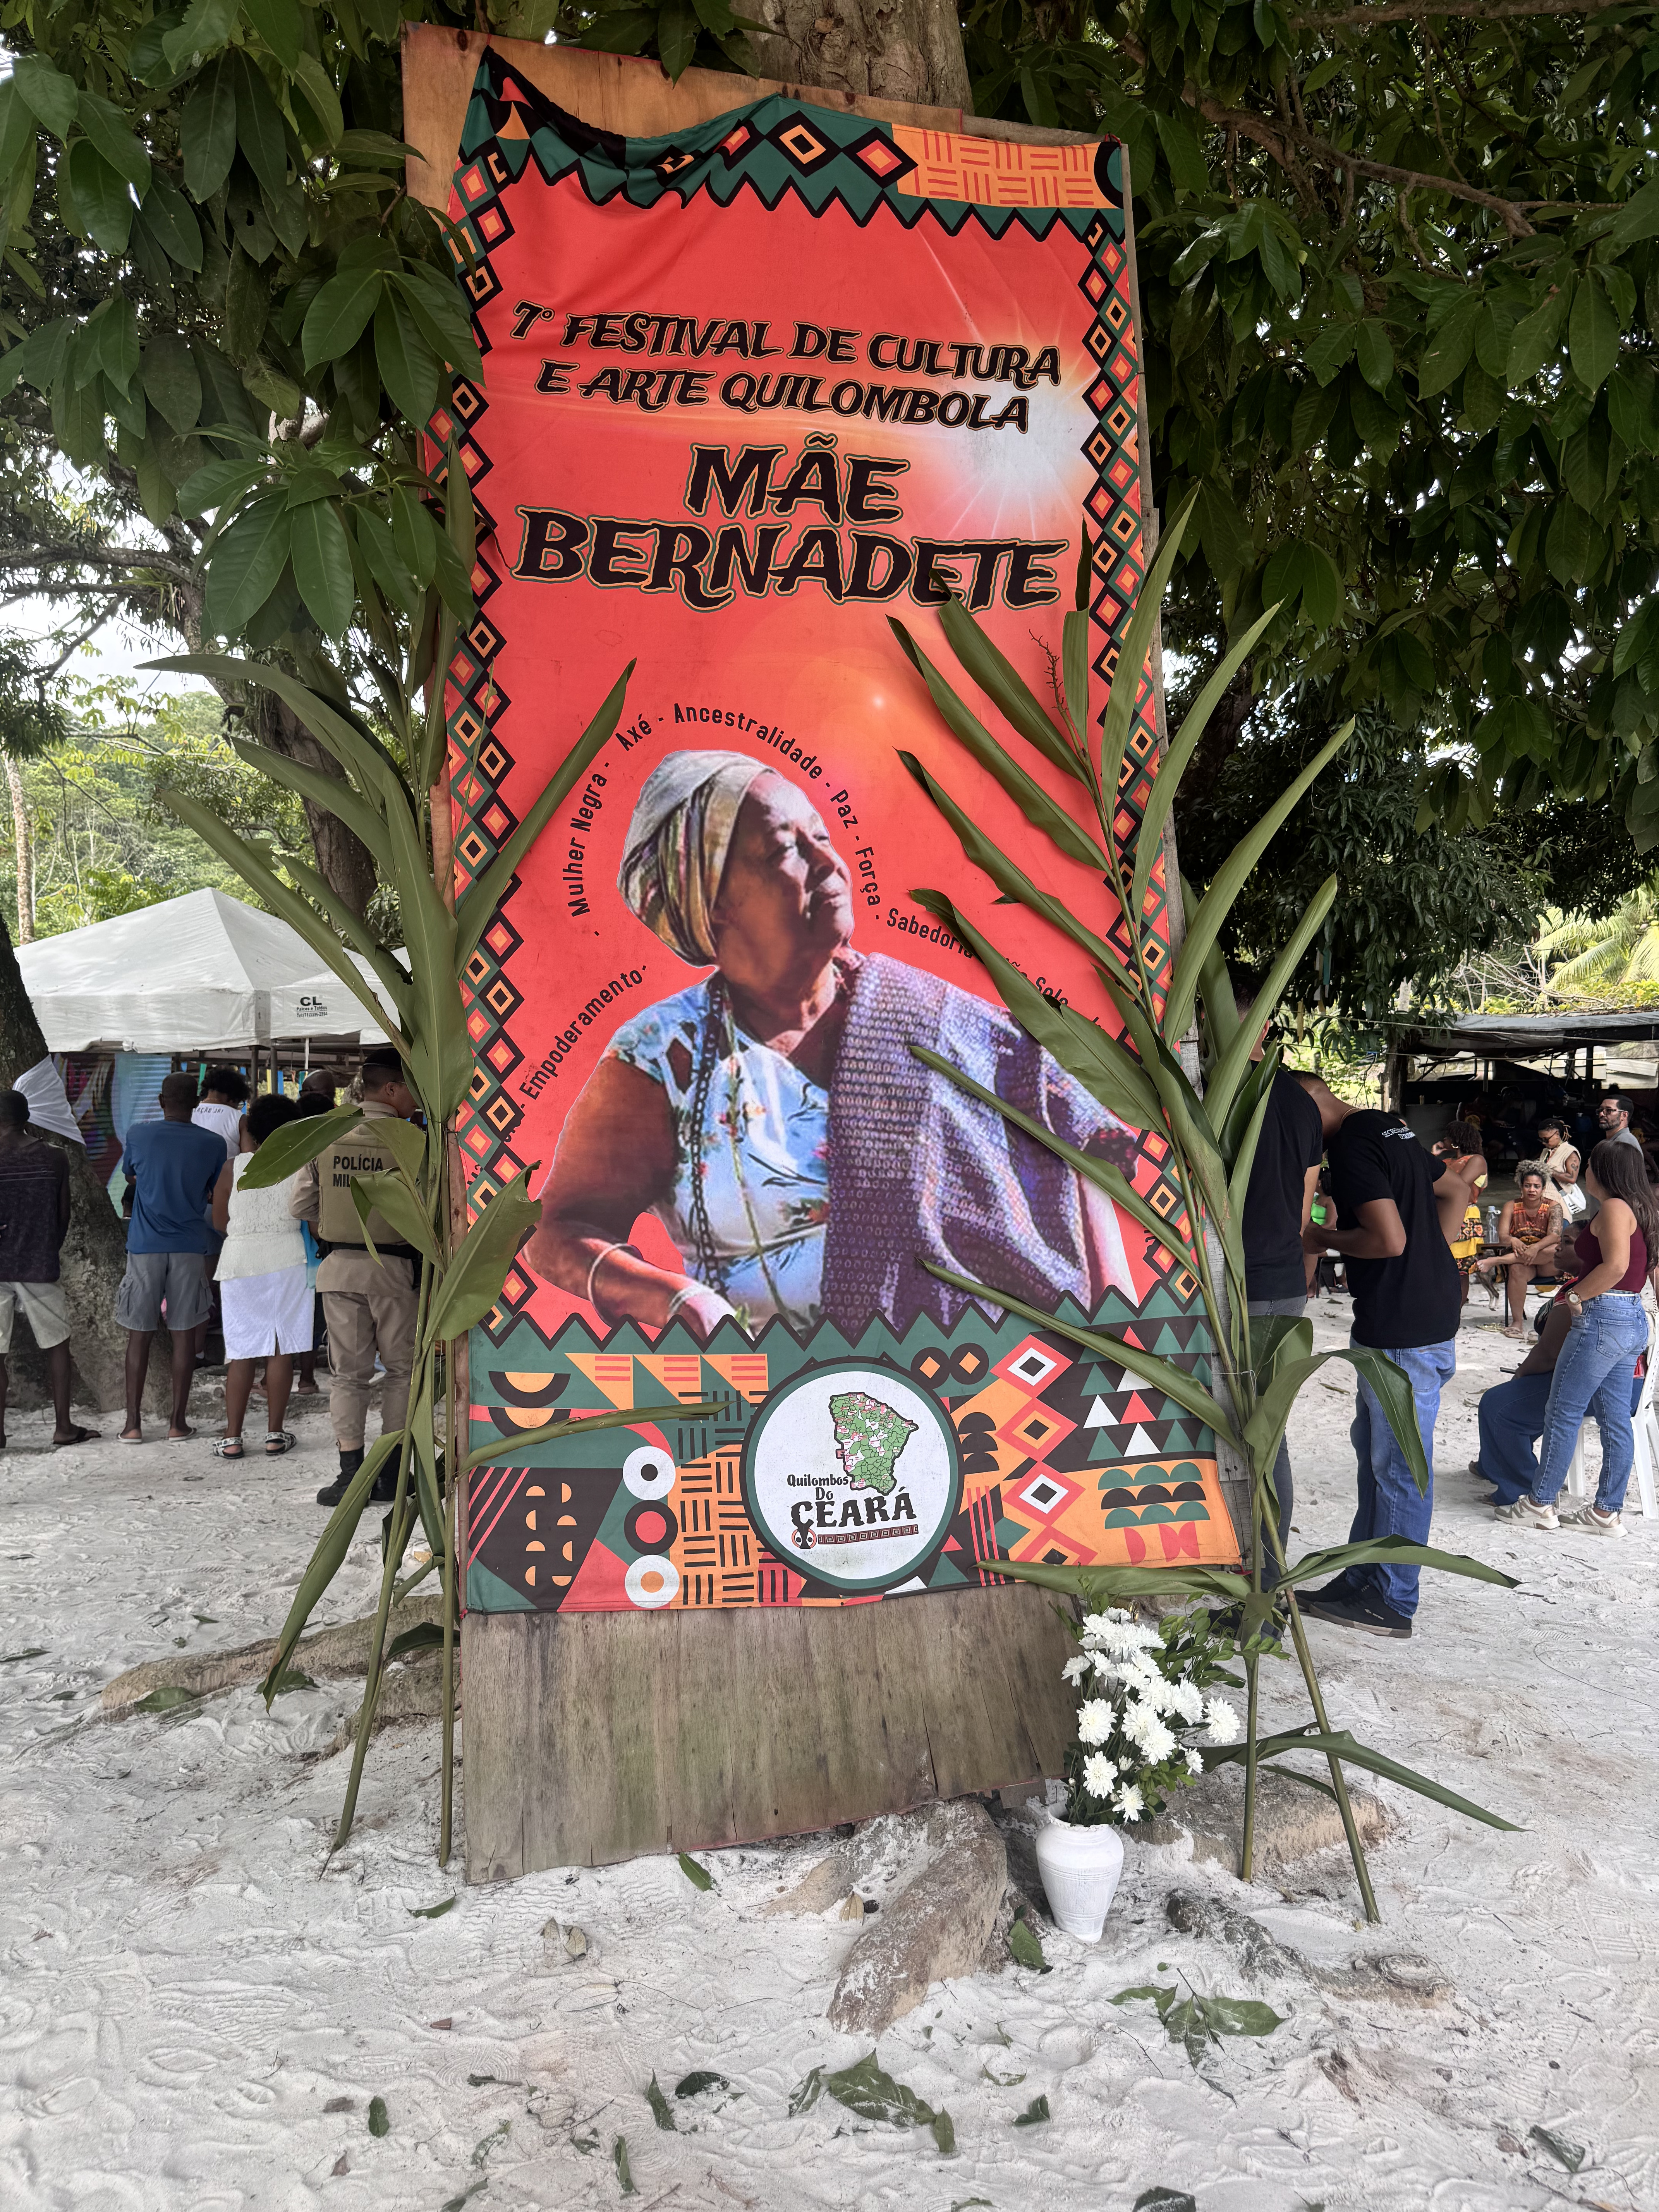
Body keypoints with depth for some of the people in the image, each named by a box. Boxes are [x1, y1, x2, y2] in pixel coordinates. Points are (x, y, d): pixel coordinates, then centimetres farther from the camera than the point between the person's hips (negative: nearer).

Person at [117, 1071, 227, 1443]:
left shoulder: (138, 1134, -1)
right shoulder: (213, 1143, -2)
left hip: (145, 1246, 0)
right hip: (190, 1246, 0)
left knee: (139, 1335, 6)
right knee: (185, 1334, 6)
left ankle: (133, 1423, 7)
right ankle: (179, 1422, 9)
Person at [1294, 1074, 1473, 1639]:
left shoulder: (1352, 1147, -18)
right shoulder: (1390, 1128, 13)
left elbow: (1389, 1239, -25)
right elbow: (1458, 1191, 24)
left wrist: (1321, 1239, -10)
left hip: (1405, 1328, -10)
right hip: (1431, 1307, 10)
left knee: (1399, 1466, -1)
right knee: (1372, 1445, 18)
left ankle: (1392, 1602, 10)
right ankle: (1361, 1579, 27)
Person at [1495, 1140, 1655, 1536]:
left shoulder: (1614, 1207, -12)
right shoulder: (1640, 1210, 16)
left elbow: (1616, 1265, -24)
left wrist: (1575, 1297, -15)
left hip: (1603, 1318, -10)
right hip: (1633, 1321, 10)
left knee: (1563, 1413, -2)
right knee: (1614, 1419, 10)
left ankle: (1540, 1504, 3)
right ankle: (1608, 1511, 14)